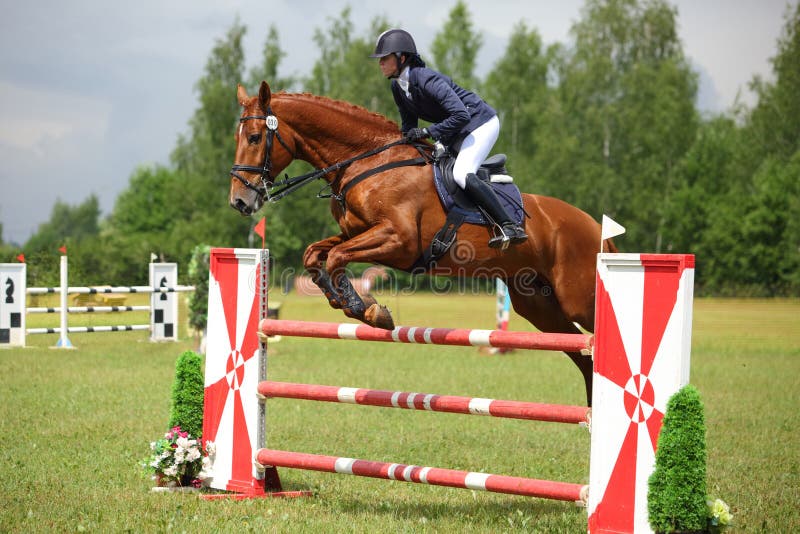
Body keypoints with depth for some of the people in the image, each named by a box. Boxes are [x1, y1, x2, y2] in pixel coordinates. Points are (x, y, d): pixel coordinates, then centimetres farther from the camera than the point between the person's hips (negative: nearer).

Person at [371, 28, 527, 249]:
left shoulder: (427, 79, -27)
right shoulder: (397, 87, 0)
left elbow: (461, 115, -32)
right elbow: (408, 126, 14)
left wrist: (428, 132, -28)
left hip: (481, 123, -10)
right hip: (457, 133, 10)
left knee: (462, 174, -28)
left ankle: (510, 227, -29)